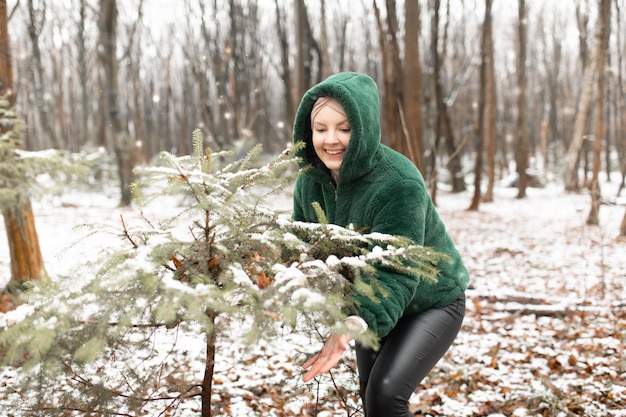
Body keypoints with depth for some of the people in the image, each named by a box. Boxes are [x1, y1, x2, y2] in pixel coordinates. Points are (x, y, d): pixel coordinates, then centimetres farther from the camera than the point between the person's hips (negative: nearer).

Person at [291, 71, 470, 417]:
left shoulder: (399, 184, -33)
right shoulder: (309, 181, -11)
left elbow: (395, 274, -39)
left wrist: (356, 324, -56)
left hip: (429, 304, -7)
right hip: (367, 305, 7)